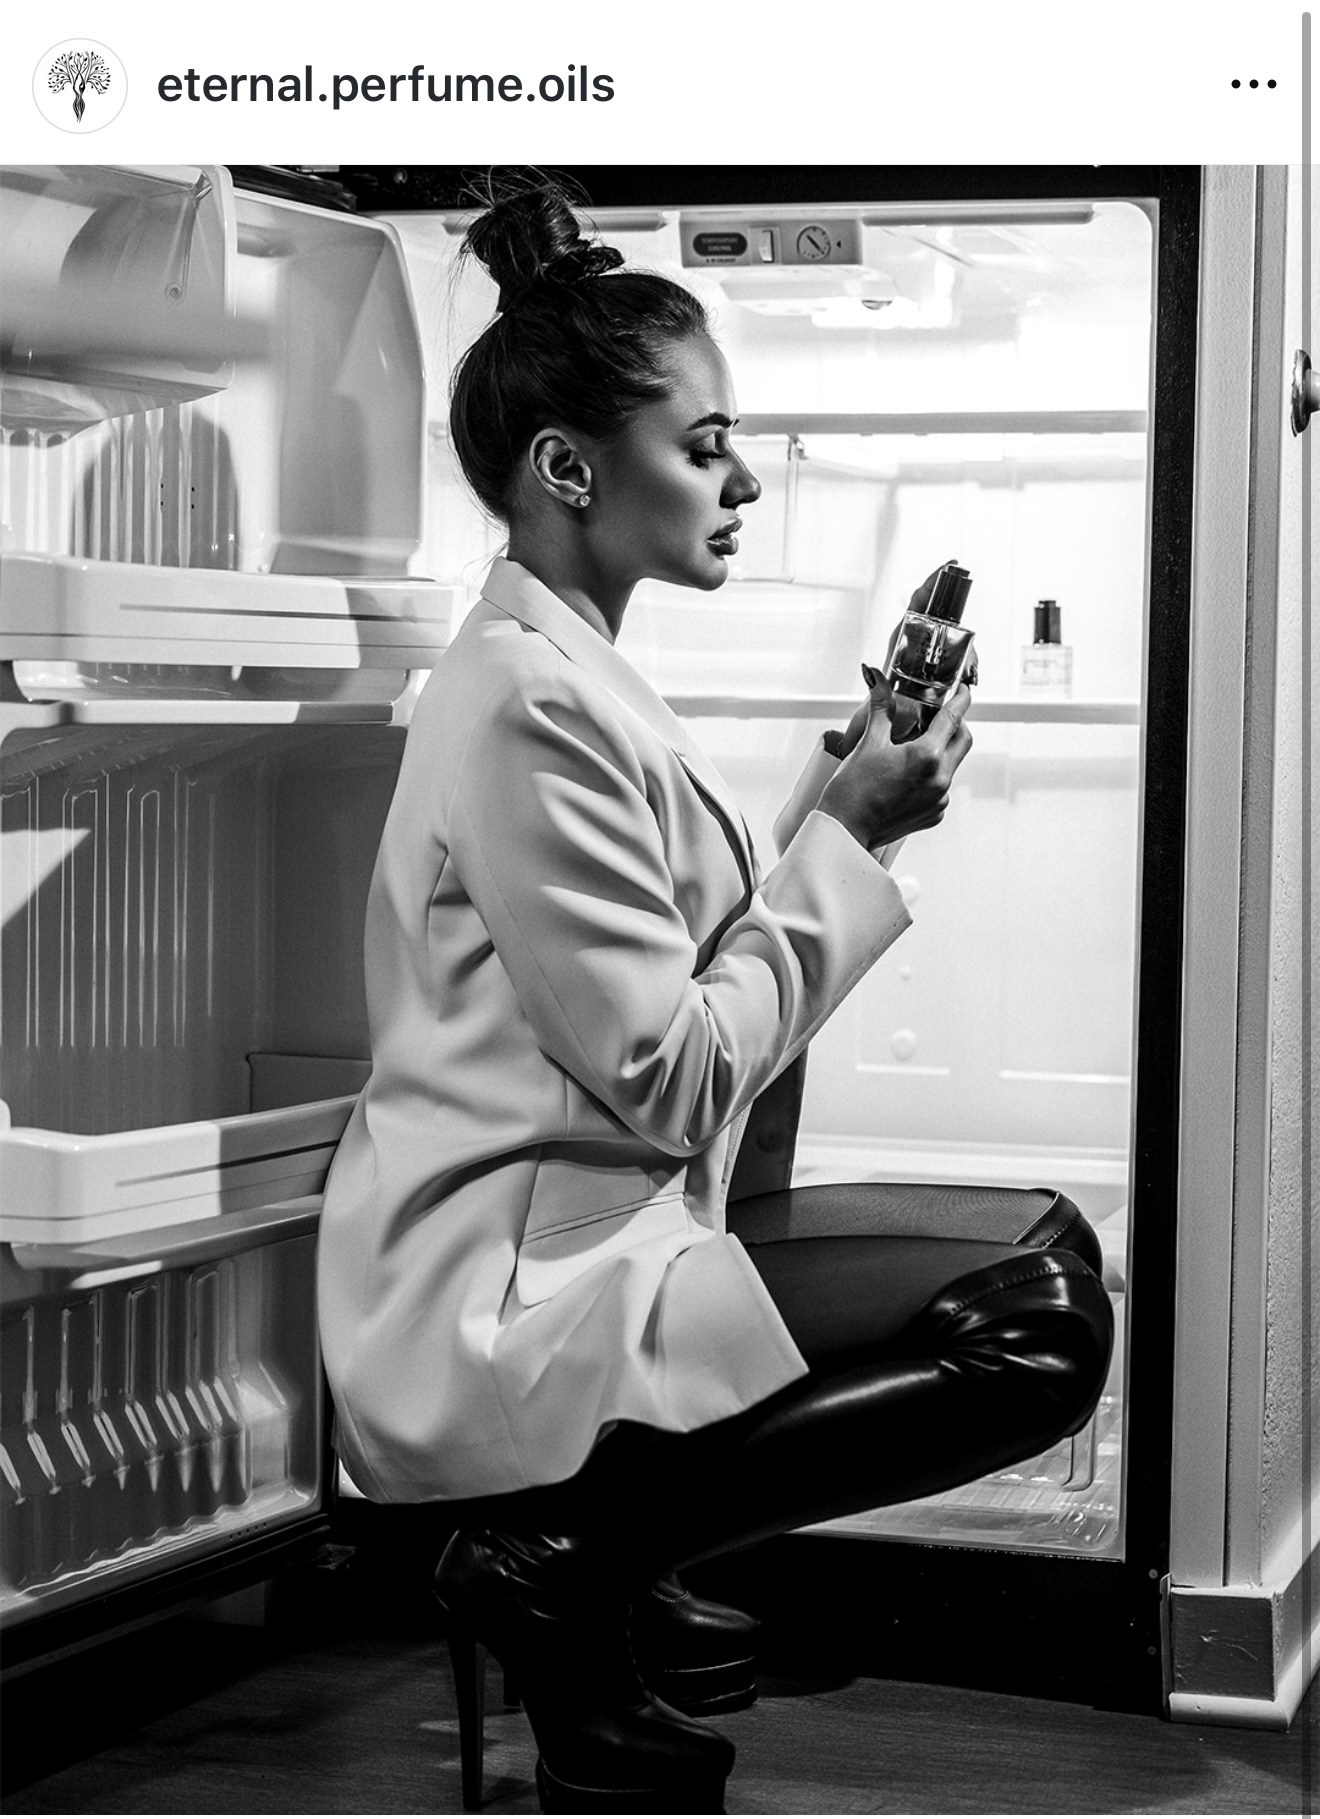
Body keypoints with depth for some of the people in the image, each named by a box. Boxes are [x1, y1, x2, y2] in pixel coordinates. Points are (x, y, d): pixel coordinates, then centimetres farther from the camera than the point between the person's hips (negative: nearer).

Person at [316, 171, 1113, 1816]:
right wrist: (848, 838, -11)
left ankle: (612, 1566, 12)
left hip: (540, 1255, 10)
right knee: (1044, 1321, -16)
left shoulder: (559, 676, 15)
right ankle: (565, 1560, -6)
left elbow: (678, 994, 11)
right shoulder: (531, 707, -17)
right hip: (503, 1305, -10)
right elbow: (671, 1080, -20)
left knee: (1037, 1253, 18)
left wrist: (840, 795, 6)